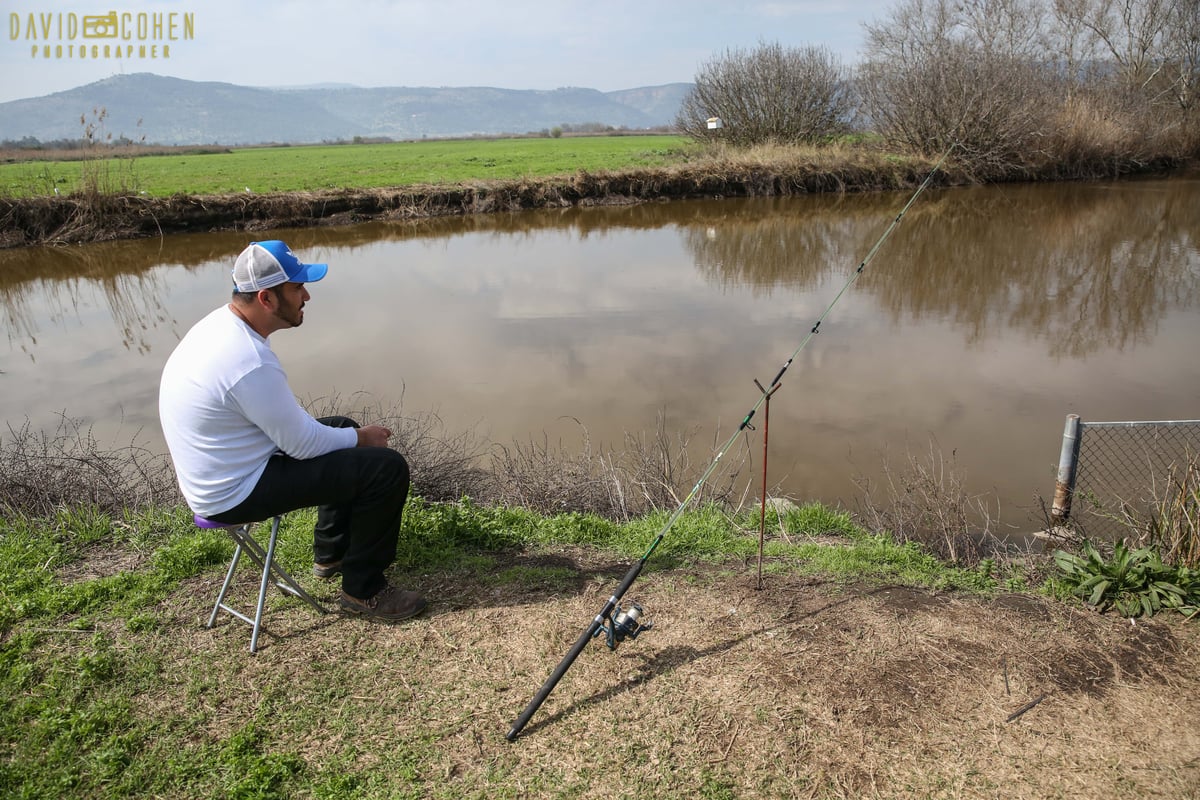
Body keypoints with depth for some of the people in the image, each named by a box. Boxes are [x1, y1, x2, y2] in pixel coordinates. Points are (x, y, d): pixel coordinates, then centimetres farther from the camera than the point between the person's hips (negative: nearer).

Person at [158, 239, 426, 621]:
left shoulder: (220, 323, 0)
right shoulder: (250, 362, -31)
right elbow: (304, 445, -21)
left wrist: (353, 433, 8)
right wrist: (362, 437, -4)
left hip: (223, 468, 10)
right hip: (238, 493, -10)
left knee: (343, 428, 24)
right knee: (386, 467, -14)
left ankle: (331, 554, 33)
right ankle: (363, 590, 2)